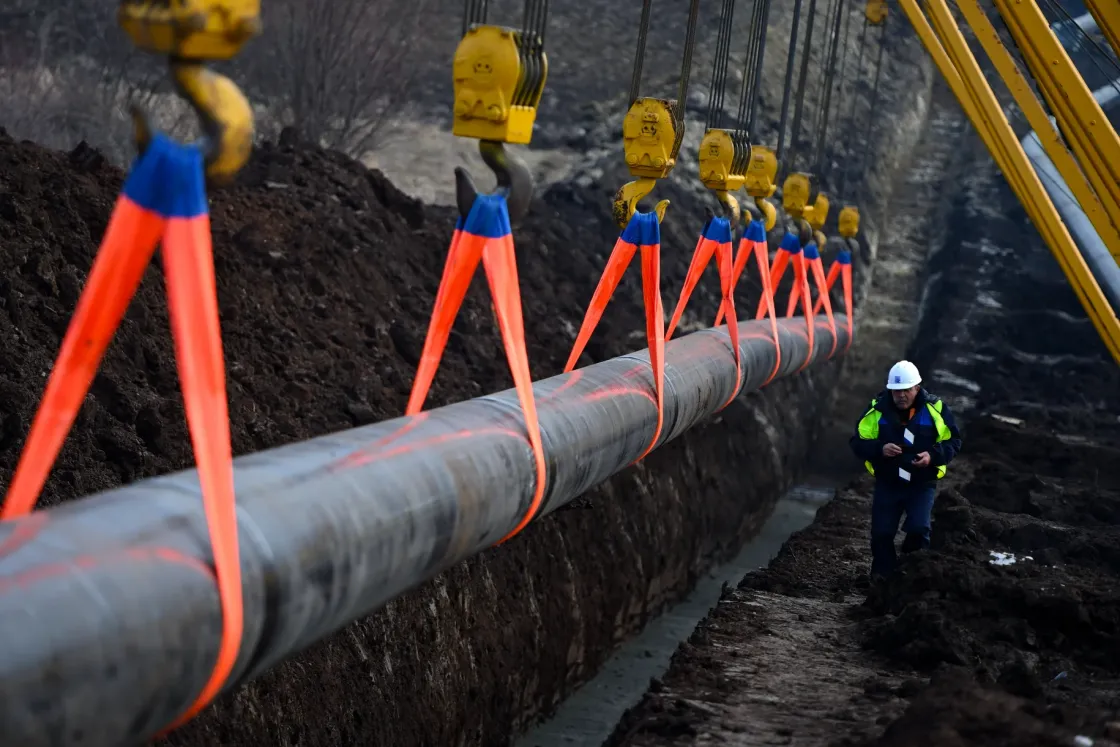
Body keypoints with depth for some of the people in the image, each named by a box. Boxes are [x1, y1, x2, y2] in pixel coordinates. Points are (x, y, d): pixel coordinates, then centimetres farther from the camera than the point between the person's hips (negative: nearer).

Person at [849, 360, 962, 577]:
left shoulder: (935, 410, -8)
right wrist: (880, 449, -25)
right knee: (881, 534, 2)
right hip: (887, 484, 1)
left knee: (918, 529, -18)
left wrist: (933, 456, -20)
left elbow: (953, 442, 0)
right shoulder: (877, 410, -9)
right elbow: (858, 443, -5)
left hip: (922, 484, -1)